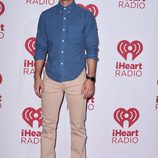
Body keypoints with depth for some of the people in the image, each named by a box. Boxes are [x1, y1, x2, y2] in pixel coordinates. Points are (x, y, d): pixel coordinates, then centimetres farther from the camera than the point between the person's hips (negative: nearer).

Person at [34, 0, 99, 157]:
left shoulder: (86, 16, -1)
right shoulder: (46, 16, 6)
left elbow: (92, 50, -3)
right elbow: (40, 49, 8)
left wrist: (91, 78, -10)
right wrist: (37, 76, 3)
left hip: (76, 79, -2)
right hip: (50, 78, 2)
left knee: (78, 127, 6)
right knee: (48, 126, 9)